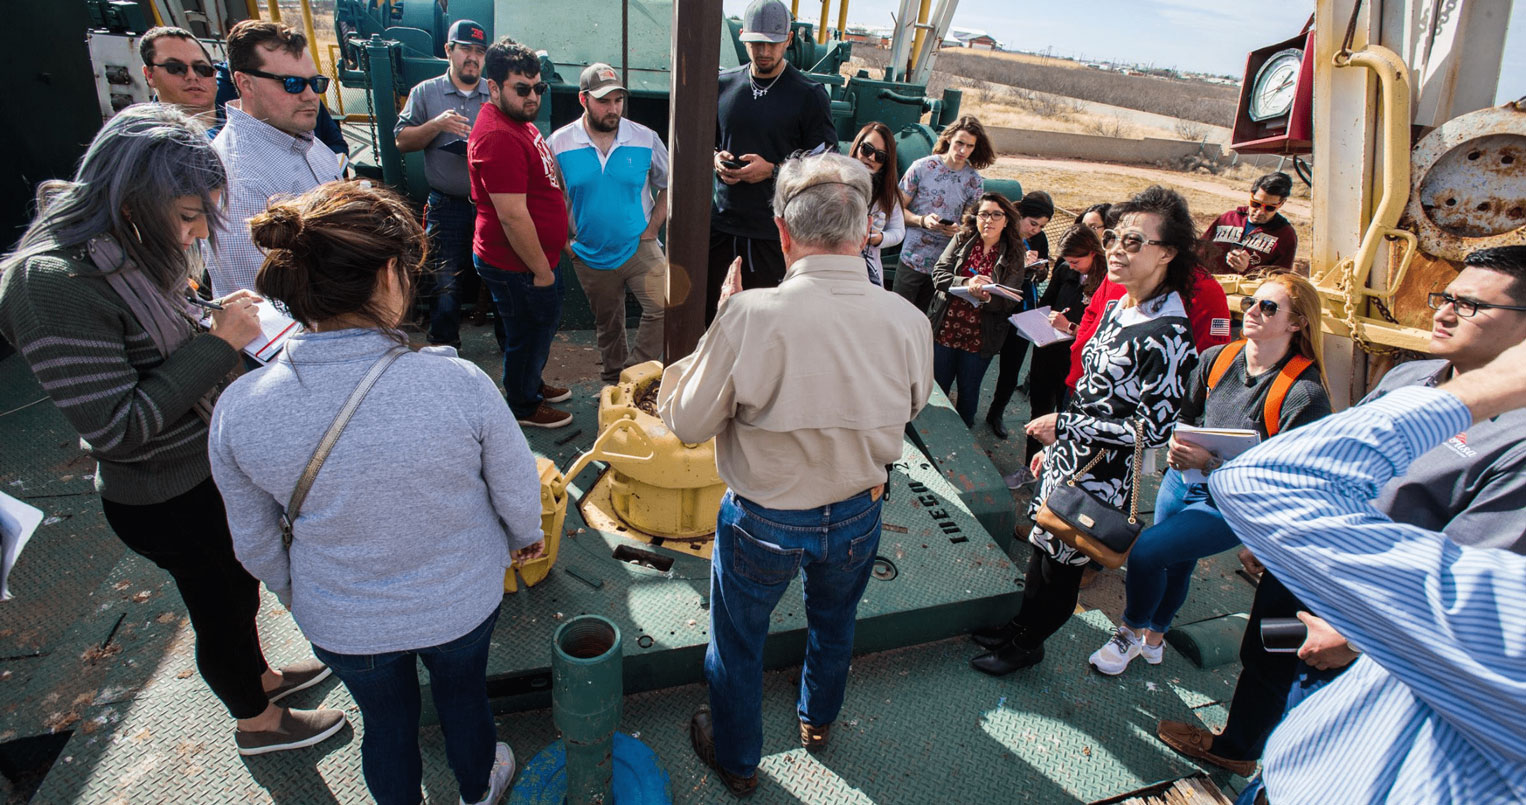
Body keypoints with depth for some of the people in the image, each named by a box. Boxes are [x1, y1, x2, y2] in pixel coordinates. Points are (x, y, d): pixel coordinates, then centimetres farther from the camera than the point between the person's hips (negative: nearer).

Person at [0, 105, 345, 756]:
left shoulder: (125, 247, -4)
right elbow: (118, 429, -29)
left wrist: (216, 323, -4)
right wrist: (218, 342, -28)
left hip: (208, 468, 8)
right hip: (167, 500, -8)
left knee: (239, 587, 28)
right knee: (219, 609, 15)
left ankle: (260, 676, 54)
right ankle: (257, 722, 41)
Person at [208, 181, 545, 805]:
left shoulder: (239, 409, -23)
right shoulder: (458, 383, -31)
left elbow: (255, 540, -6)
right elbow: (517, 490, -15)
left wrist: (288, 591, 16)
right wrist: (525, 535, 8)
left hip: (341, 623, 1)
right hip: (462, 602, -1)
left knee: (385, 719, 29)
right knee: (463, 695, 29)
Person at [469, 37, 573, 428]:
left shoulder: (519, 121, 9)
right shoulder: (498, 137, -26)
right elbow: (513, 217, -27)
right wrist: (542, 270, -20)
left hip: (538, 256, 10)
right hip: (517, 266, -10)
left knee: (543, 324, 25)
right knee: (529, 333, 7)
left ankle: (532, 384, 46)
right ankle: (523, 407, 28)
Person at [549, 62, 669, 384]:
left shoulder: (646, 139, -4)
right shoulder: (559, 143, -5)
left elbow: (668, 186, 6)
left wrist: (652, 229, -2)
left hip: (639, 248, -1)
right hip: (591, 255, 1)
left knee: (663, 305, -20)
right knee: (607, 324, 14)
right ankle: (614, 379, 33)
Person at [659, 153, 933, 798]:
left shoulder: (750, 316, -30)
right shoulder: (907, 321, -18)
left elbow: (686, 421, -17)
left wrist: (712, 340, -5)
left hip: (763, 522, -3)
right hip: (858, 515, 4)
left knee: (738, 642, 24)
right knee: (834, 623, 32)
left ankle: (737, 761, 49)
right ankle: (818, 720, 61)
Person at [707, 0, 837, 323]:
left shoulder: (809, 94, -4)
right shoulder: (723, 84, 8)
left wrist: (773, 170, -15)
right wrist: (714, 159, -3)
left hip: (774, 234, -4)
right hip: (721, 224, 4)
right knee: (710, 316, 11)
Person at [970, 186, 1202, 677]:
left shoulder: (1168, 336, -23)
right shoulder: (1118, 308, 4)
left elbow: (1153, 429, -23)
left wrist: (1062, 425, -17)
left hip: (1101, 475, -7)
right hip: (1070, 457, 7)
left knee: (1061, 559, 11)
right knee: (1042, 545, 20)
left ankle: (1027, 644, 33)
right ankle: (1019, 624, 41)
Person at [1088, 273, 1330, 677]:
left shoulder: (1305, 394, -22)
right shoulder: (1216, 359, -6)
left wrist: (1211, 462, -28)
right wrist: (1177, 446, -14)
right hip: (1183, 480, 6)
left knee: (1146, 551, -16)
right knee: (1174, 563, 22)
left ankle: (1132, 632, 14)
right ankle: (1154, 638, 50)